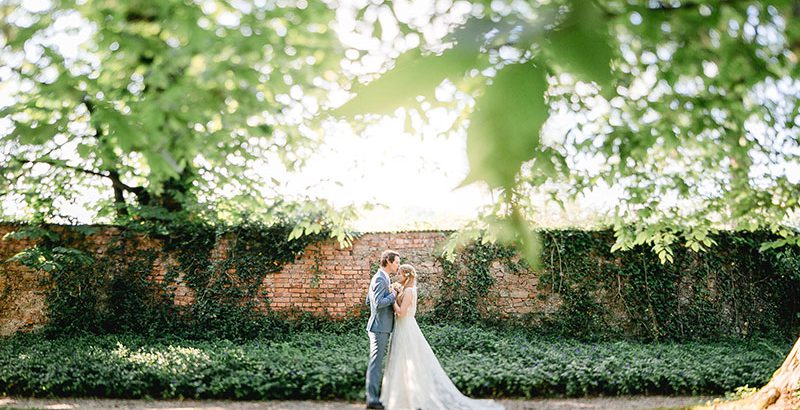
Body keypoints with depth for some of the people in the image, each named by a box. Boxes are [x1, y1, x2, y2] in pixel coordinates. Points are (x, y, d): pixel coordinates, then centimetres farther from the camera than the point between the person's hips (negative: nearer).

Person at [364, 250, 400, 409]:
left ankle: (373, 395, 22)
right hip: (379, 327, -11)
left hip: (382, 327, 11)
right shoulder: (380, 279, -16)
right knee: (376, 362, -6)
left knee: (377, 362, 14)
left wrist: (390, 297, 15)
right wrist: (393, 295, -13)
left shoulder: (381, 278, 17)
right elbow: (378, 303, -26)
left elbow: (368, 301, 22)